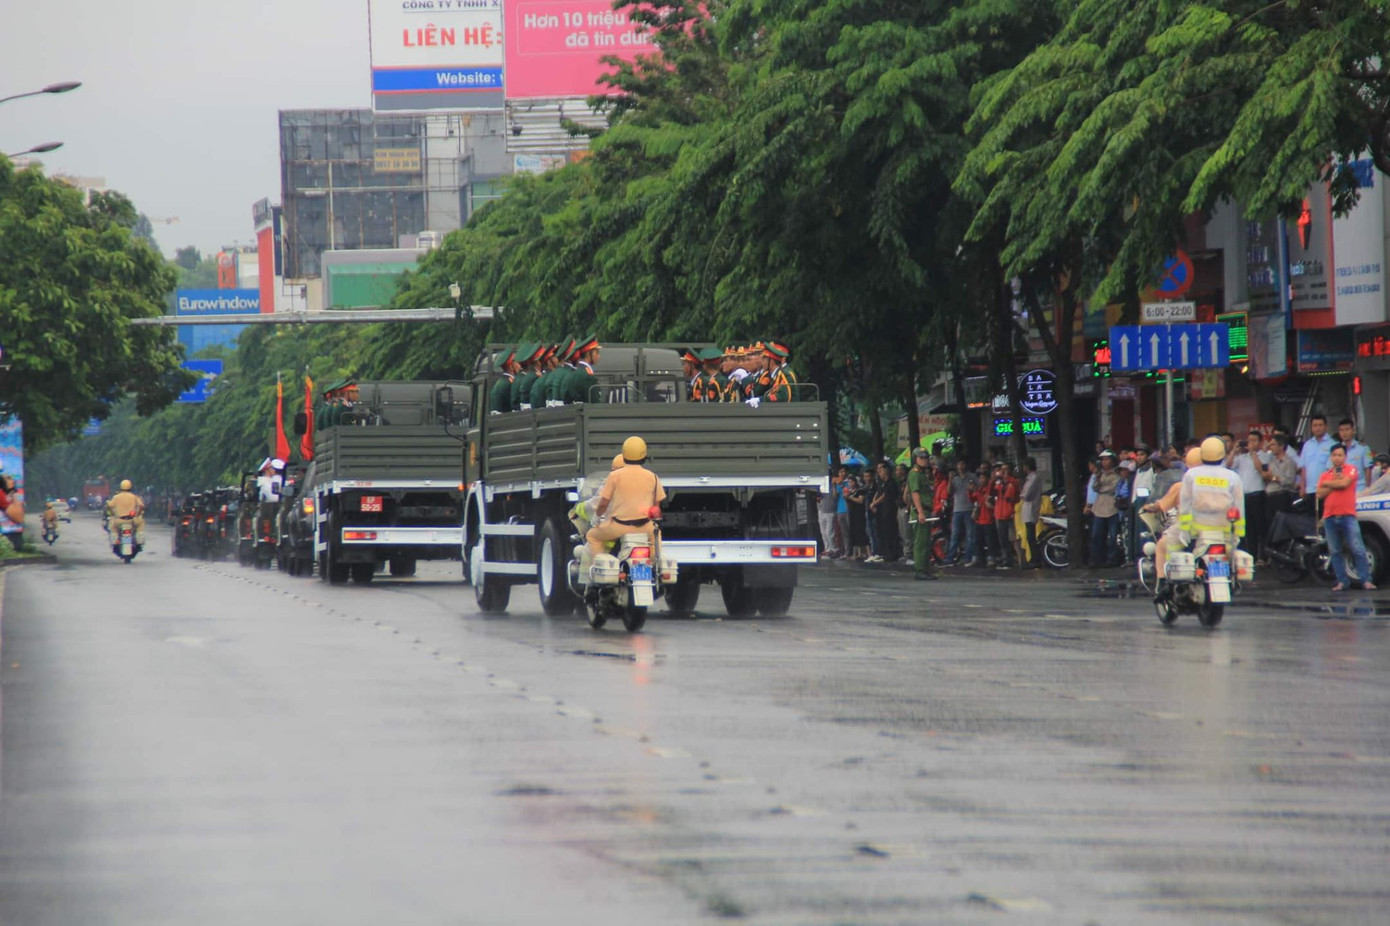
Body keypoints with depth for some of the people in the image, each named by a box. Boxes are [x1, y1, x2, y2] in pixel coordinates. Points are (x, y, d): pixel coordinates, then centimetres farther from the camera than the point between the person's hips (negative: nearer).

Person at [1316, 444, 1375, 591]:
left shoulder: (1351, 469, 5)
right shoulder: (1325, 475, 16)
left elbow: (1344, 483, -13)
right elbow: (1320, 494, 4)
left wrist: (1327, 483, 2)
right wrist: (1335, 484, -6)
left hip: (1348, 516, -4)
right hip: (1330, 517, 4)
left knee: (1357, 549, -9)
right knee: (1335, 551, 4)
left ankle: (1366, 580, -9)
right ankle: (1342, 581, 8)